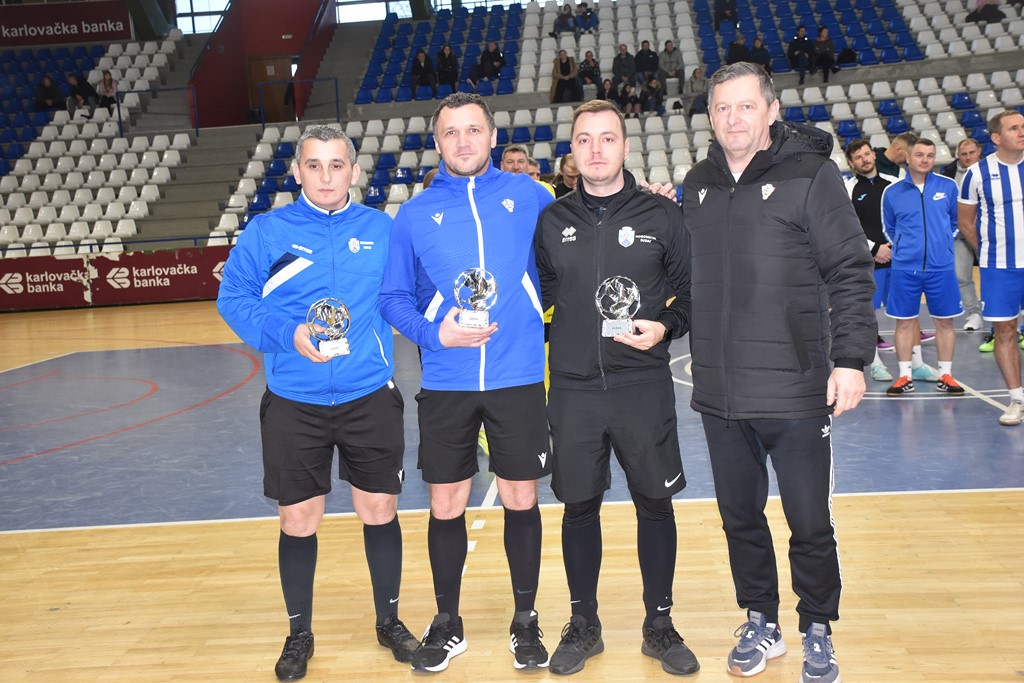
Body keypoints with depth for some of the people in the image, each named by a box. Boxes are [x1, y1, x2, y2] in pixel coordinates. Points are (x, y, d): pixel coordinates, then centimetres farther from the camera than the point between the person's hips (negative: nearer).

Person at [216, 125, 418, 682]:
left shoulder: (383, 230, 2)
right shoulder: (266, 231, -1)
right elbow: (234, 299, -4)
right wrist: (290, 335, -18)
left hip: (371, 396, 1)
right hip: (293, 402, 0)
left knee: (379, 511, 10)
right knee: (298, 522, 9)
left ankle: (389, 620, 33)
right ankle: (299, 634, 30)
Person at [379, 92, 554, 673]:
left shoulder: (527, 196, 4)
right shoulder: (415, 214, 5)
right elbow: (394, 298, 6)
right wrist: (434, 333, -11)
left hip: (519, 378, 0)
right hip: (446, 384, 1)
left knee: (522, 500, 8)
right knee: (446, 507, 8)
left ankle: (525, 621, 28)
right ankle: (447, 625, 28)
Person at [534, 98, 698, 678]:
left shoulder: (662, 214, 1)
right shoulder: (552, 221, 6)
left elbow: (692, 291, 5)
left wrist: (666, 326, -12)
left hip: (643, 385, -1)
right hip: (574, 390, 2)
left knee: (655, 503, 7)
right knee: (579, 505, 10)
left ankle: (660, 624, 26)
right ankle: (584, 624, 27)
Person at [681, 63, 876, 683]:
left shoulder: (811, 174, -6)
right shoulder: (698, 185, 9)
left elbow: (851, 272, -7)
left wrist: (852, 358, -14)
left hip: (797, 392, -4)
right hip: (719, 394, 5)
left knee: (811, 524, 7)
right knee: (740, 517, 15)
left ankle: (818, 632, 29)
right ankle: (762, 624, 34)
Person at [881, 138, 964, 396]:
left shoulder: (948, 186, 4)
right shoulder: (892, 192, 3)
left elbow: (956, 222, 16)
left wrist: (943, 243, 12)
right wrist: (904, 248, 11)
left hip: (941, 268, 1)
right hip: (904, 269, 0)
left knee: (945, 322, 6)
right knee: (904, 323, 4)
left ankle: (945, 376, 17)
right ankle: (904, 377, 14)